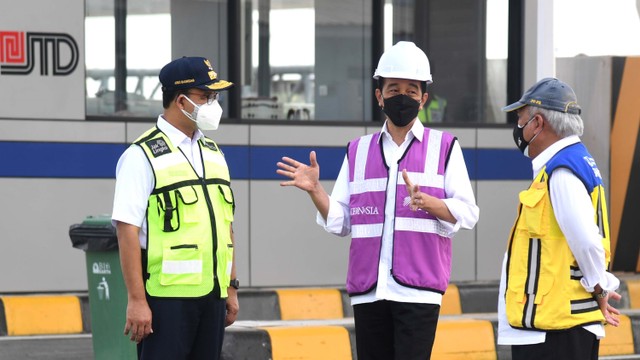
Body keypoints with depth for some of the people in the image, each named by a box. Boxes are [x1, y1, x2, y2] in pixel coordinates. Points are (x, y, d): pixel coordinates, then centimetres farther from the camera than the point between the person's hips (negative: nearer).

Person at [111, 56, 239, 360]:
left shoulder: (213, 153, 17)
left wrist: (231, 288, 17)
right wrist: (136, 300, -17)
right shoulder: (142, 156, -7)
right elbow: (127, 231, -12)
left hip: (211, 293, 7)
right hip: (167, 295, -7)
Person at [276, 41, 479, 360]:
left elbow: (467, 213, -2)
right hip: (368, 291, 4)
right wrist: (315, 190, -6)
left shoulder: (444, 147, 7)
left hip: (418, 290, -4)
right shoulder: (358, 151, 16)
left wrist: (426, 202, -21)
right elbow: (340, 222, 12)